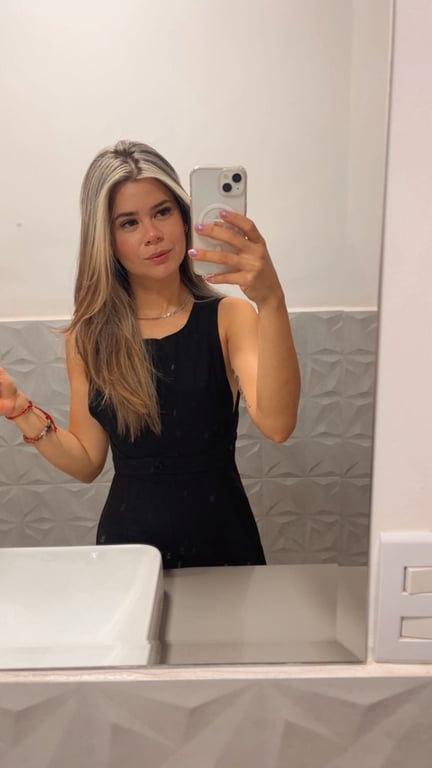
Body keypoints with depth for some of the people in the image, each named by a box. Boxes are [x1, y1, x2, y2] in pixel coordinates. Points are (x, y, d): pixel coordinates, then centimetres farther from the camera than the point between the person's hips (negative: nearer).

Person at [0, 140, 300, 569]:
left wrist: (270, 302, -38)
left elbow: (276, 425, -27)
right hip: (127, 538, 2)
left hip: (220, 536, -1)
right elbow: (87, 463, 1)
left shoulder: (229, 317, -10)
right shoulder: (89, 334, -3)